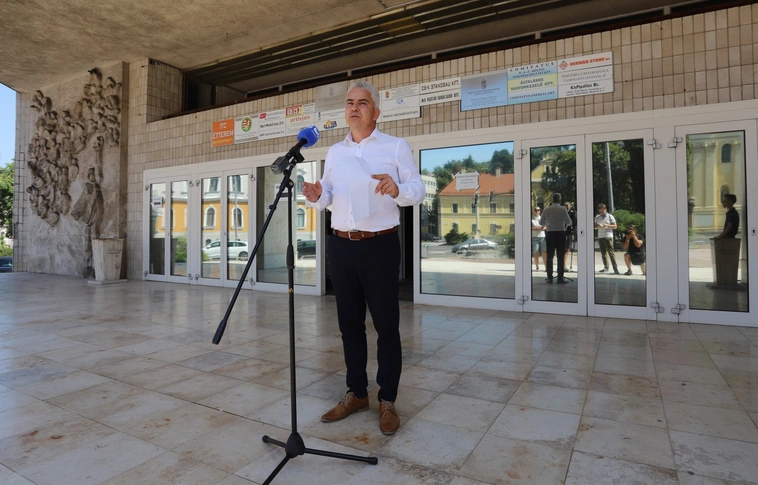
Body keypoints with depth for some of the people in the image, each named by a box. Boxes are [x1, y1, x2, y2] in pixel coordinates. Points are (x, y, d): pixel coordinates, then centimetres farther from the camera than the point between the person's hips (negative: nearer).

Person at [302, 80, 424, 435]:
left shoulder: (396, 147, 3)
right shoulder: (334, 152, 16)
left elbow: (418, 191, -3)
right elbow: (328, 196, 14)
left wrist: (397, 189, -24)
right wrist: (317, 197, -9)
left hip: (379, 245, -4)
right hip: (340, 246, 5)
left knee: (386, 325, 2)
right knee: (349, 323, 12)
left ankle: (388, 401, 16)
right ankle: (356, 394, 27)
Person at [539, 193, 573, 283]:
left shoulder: (547, 210, 1)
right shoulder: (563, 209, -7)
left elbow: (541, 222, 7)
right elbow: (569, 222, -6)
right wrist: (566, 224, 16)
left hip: (550, 233, 2)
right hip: (560, 233, -2)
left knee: (549, 256, 7)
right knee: (560, 257, 3)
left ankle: (549, 278, 7)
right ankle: (560, 278, 2)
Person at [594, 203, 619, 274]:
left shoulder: (610, 216, 3)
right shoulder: (597, 217, 13)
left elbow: (615, 226, 0)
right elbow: (595, 226, 14)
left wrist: (607, 225, -16)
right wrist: (597, 226, -9)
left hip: (608, 236, -4)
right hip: (600, 237, 4)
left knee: (611, 252, -10)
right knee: (603, 253, 7)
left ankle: (615, 268, -11)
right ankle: (606, 267, 13)